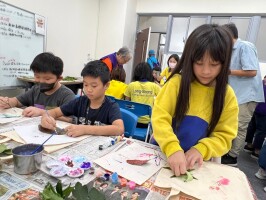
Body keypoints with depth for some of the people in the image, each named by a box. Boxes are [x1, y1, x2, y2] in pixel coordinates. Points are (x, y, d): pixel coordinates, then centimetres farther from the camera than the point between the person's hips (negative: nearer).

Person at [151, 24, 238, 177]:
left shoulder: (227, 95, -2)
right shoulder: (177, 82, -8)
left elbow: (225, 136, -2)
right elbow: (160, 117, -14)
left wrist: (201, 150, -19)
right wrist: (172, 149, -29)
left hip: (197, 163, 3)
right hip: (163, 153, -2)